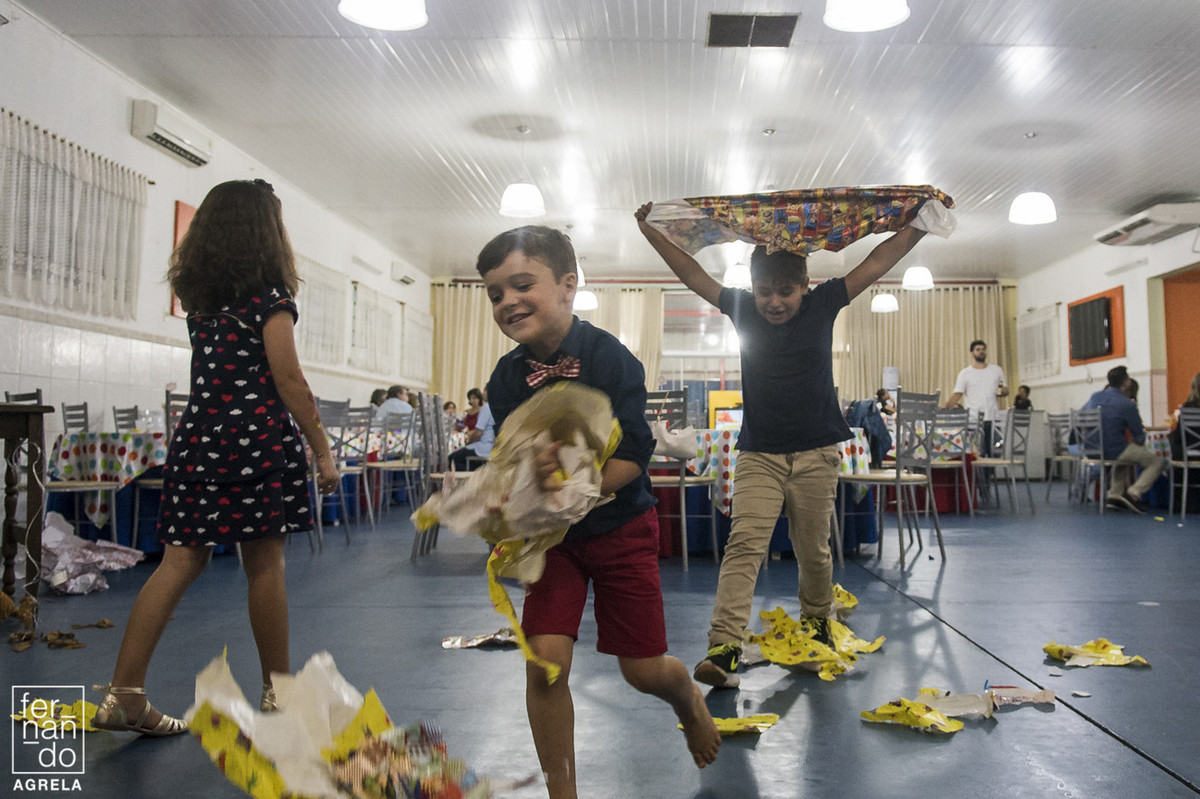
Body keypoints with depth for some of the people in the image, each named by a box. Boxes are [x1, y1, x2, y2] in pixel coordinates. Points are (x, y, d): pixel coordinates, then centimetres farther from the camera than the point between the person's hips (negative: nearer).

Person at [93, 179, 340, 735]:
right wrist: (322, 451, -5)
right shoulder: (268, 296, -7)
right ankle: (277, 691, 17)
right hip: (257, 439, -6)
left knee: (180, 563, 7)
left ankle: (124, 694, 5)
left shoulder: (195, 293, 13)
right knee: (265, 566, 4)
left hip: (197, 435, 6)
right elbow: (289, 383, -10)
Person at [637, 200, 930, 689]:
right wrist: (651, 232, 9)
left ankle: (817, 627, 35)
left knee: (813, 549, 10)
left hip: (817, 453, 1)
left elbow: (877, 264, 4)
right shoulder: (741, 308, 2)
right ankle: (723, 649, -19)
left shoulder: (823, 304, 0)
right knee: (744, 544, -13)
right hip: (758, 453, 0)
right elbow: (692, 274, 10)